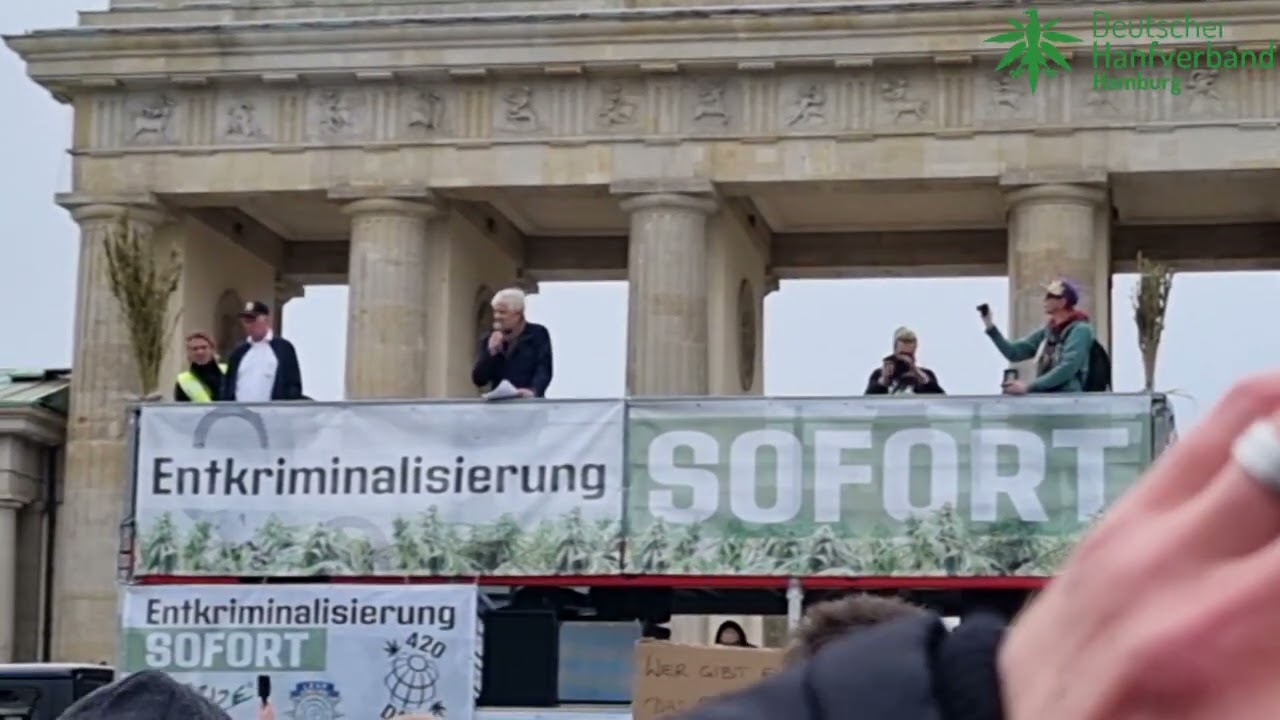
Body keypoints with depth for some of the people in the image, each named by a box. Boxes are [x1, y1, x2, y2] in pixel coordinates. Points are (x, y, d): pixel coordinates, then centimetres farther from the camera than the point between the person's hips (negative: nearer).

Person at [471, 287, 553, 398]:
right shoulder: (489, 340, 13)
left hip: (529, 402, -2)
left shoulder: (538, 334, 5)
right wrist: (491, 352, -6)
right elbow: (478, 380, 6)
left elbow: (544, 370, -8)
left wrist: (533, 391, -26)